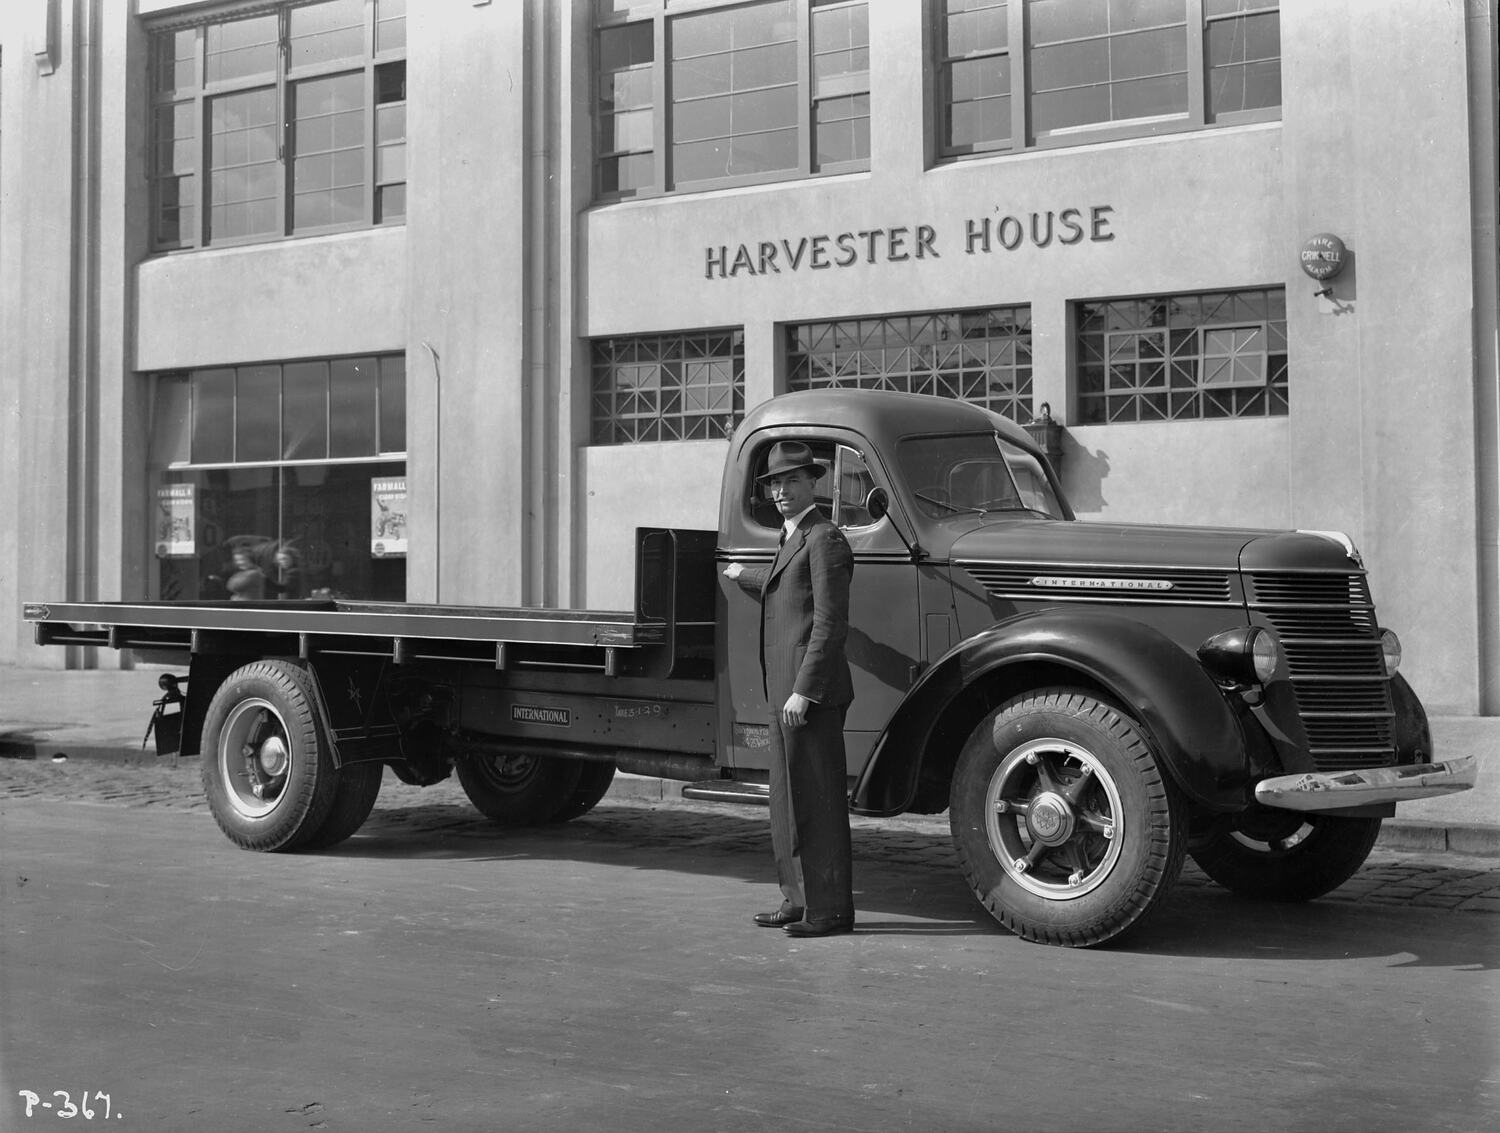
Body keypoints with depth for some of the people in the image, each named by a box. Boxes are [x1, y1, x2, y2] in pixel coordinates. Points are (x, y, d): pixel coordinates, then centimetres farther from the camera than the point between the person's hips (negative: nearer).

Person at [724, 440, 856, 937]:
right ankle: (799, 901, 21)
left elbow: (830, 623, -17)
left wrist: (803, 690, -22)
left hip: (810, 693, -10)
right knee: (789, 799, 13)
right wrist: (742, 575, 60)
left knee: (817, 800, -7)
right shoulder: (792, 539, 19)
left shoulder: (824, 539, -10)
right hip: (786, 690, 10)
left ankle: (830, 910, -2)